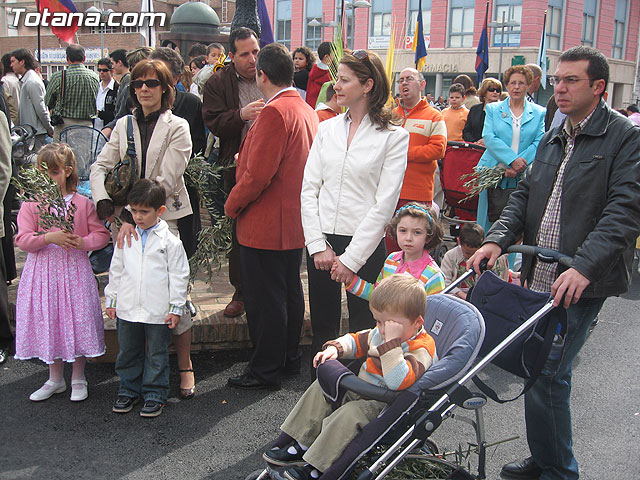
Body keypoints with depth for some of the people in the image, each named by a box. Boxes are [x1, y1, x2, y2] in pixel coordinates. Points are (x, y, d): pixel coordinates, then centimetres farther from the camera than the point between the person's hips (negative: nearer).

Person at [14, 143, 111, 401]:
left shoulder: (83, 203, 0)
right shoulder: (31, 204, -1)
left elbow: (101, 234, 3)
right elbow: (23, 239, -7)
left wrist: (83, 242, -16)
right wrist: (49, 238, -23)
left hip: (74, 270, -1)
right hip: (42, 271, 1)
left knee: (78, 321, 4)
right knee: (47, 321, 9)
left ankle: (78, 378, 23)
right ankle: (55, 379, 29)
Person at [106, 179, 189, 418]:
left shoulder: (170, 241, -8)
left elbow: (178, 276, -5)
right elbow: (116, 270, 12)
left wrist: (175, 307, -5)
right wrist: (111, 300, 12)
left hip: (158, 312, -4)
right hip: (127, 309, 4)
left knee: (156, 355, 8)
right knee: (127, 353, 16)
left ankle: (155, 395, 21)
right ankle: (128, 390, 32)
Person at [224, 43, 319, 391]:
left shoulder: (274, 112, -20)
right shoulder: (307, 110, 11)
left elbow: (257, 175, -24)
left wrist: (232, 205, -9)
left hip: (265, 225, -10)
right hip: (295, 222, 10)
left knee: (264, 299, 1)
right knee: (290, 293, 18)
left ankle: (265, 370, 12)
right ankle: (289, 357, 32)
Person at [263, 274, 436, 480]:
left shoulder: (421, 348, -24)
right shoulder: (379, 334, 3)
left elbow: (398, 381, -38)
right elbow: (357, 341, 17)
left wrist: (392, 341, -40)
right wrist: (335, 348, -3)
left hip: (385, 406, -9)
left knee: (350, 413, -30)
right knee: (322, 387, 3)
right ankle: (302, 444, 6)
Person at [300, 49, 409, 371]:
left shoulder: (394, 137, -4)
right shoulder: (327, 129, 9)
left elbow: (384, 204, -9)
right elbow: (309, 189, 5)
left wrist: (351, 259, -11)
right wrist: (318, 245, -5)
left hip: (365, 245, -4)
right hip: (321, 242, 4)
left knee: (362, 328, 7)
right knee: (322, 327, 13)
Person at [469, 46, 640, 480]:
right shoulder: (553, 139, 16)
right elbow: (525, 195, 15)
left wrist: (584, 266, -28)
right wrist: (498, 239, -2)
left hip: (583, 283, -7)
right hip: (541, 277, 7)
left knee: (545, 374, -7)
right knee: (542, 370, 14)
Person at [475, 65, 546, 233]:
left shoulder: (539, 113, 10)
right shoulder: (493, 109, 10)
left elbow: (539, 142, -2)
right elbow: (488, 137, -4)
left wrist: (519, 166, -17)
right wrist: (512, 160, -17)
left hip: (522, 178, 0)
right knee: (488, 223, 2)